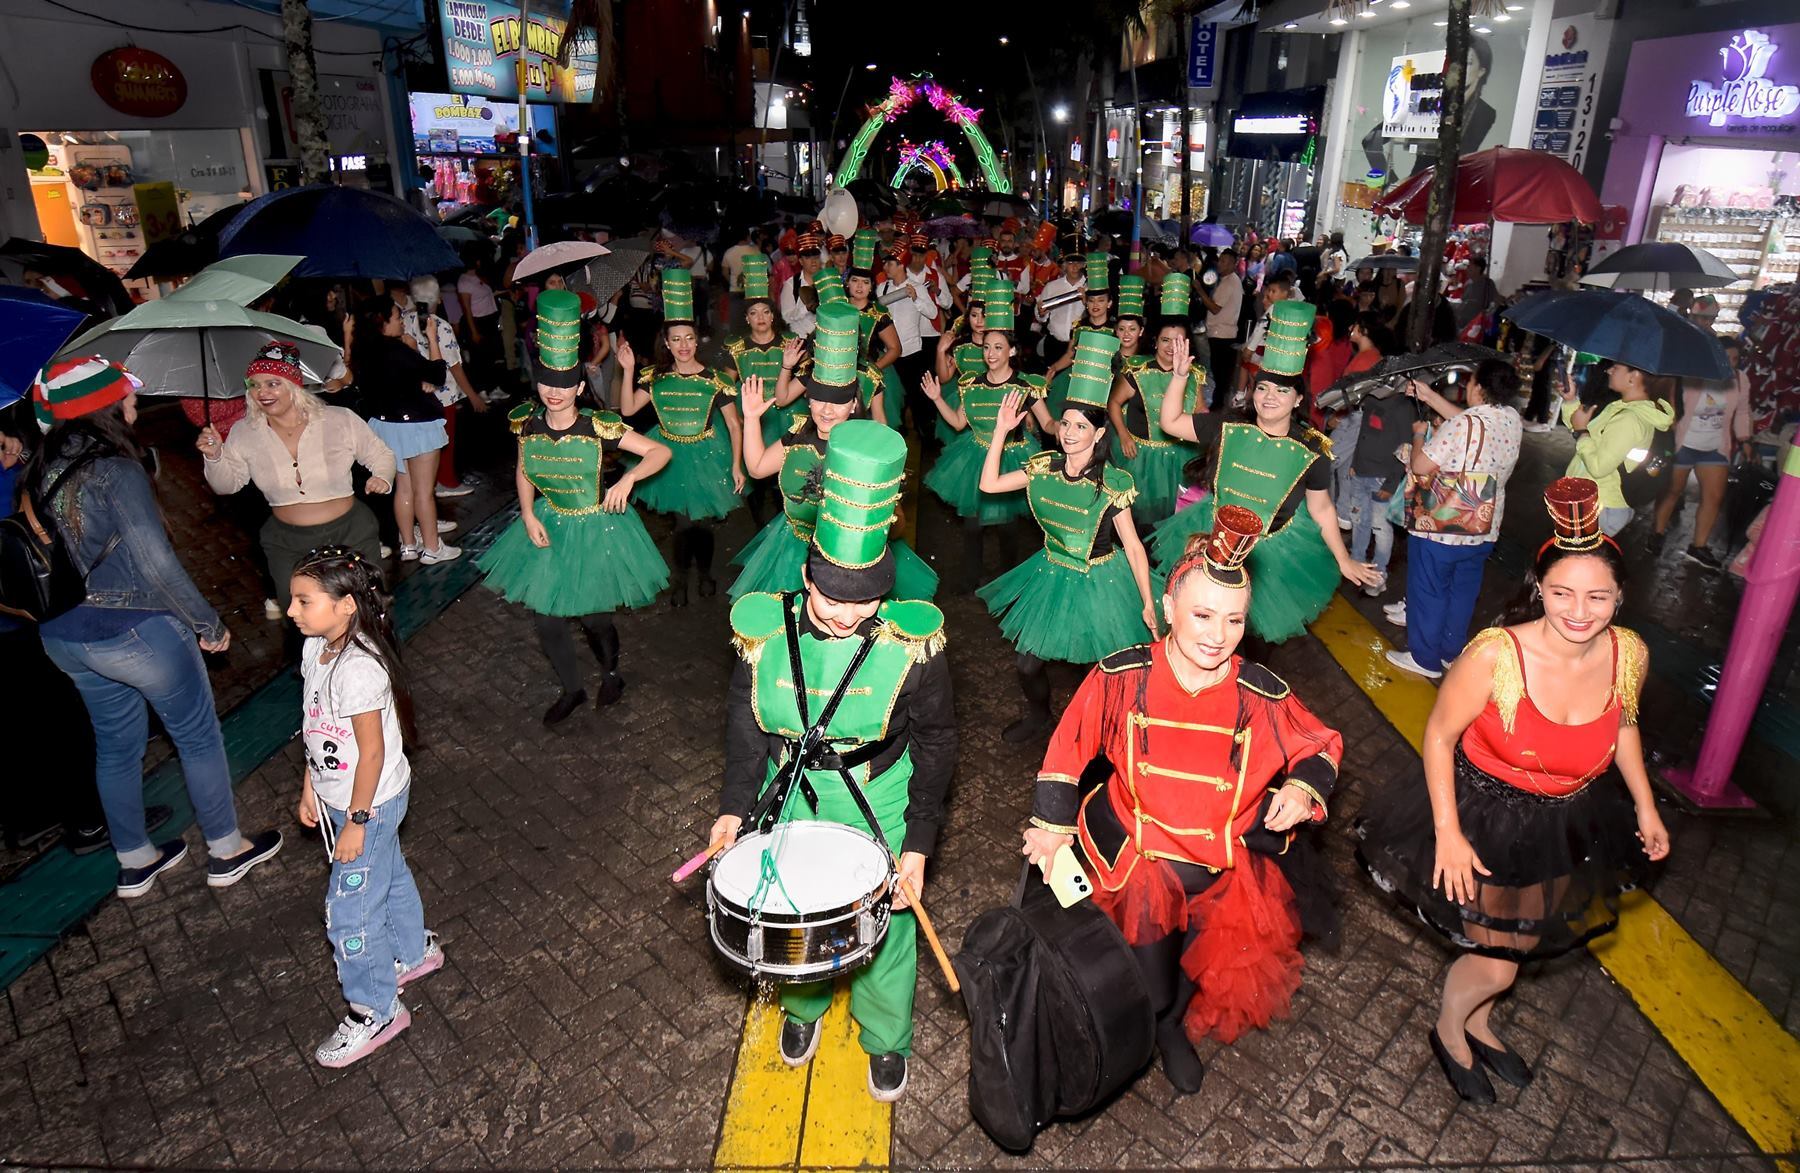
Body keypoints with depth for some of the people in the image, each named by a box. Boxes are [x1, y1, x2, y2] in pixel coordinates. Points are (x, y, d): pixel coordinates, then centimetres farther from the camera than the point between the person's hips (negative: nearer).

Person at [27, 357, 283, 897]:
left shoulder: (37, 472, 1)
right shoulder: (117, 471, -21)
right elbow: (157, 563, -23)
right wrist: (209, 624, -13)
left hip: (62, 637, 8)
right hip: (135, 631, -7)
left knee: (115, 742, 22)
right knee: (197, 735, 11)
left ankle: (134, 862, 37)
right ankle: (226, 852, 24)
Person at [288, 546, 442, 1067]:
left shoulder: (359, 670, -32)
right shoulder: (317, 648, -4)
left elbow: (372, 752, -26)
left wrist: (356, 822, -18)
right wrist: (309, 787, 15)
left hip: (369, 804, -9)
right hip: (337, 796, 9)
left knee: (349, 911, 4)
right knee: (388, 877, 27)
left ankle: (376, 1010, 22)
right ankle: (414, 952, 49)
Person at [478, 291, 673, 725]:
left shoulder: (599, 427, -19)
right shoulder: (527, 424, -7)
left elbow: (660, 451, -17)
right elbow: (523, 472, 9)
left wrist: (628, 478, -33)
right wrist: (528, 517, -5)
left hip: (598, 528, -4)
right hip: (550, 525, 4)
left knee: (593, 615, 3)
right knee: (543, 615, 6)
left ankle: (611, 674, 37)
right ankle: (571, 689, 31)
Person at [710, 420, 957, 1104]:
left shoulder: (911, 643, -23)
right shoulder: (766, 630, -17)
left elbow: (935, 743, -12)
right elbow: (745, 720, -1)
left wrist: (918, 844, -14)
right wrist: (735, 806, -7)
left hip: (877, 810, -2)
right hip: (789, 804, 2)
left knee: (884, 930, 17)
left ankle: (886, 1039, 47)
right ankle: (803, 1007, 56)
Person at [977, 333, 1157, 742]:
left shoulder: (1112, 484, -18)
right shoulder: (1045, 468, -5)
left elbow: (1133, 546, -13)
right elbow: (989, 484, -1)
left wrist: (1148, 605, -12)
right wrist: (1001, 431, -7)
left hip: (1099, 583, -4)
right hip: (1051, 575, 4)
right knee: (1028, 662, 9)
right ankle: (1039, 716, 40)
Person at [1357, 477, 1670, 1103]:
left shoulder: (1629, 654, -16)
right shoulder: (1494, 656, -31)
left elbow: (1623, 725, 7)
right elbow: (1439, 735, -19)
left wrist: (1646, 805, 8)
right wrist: (1447, 835, -19)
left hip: (1569, 826, 5)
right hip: (1486, 820, -5)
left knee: (1521, 943, 25)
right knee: (1497, 961, 7)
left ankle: (1477, 1022, 56)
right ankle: (1448, 1031, 41)